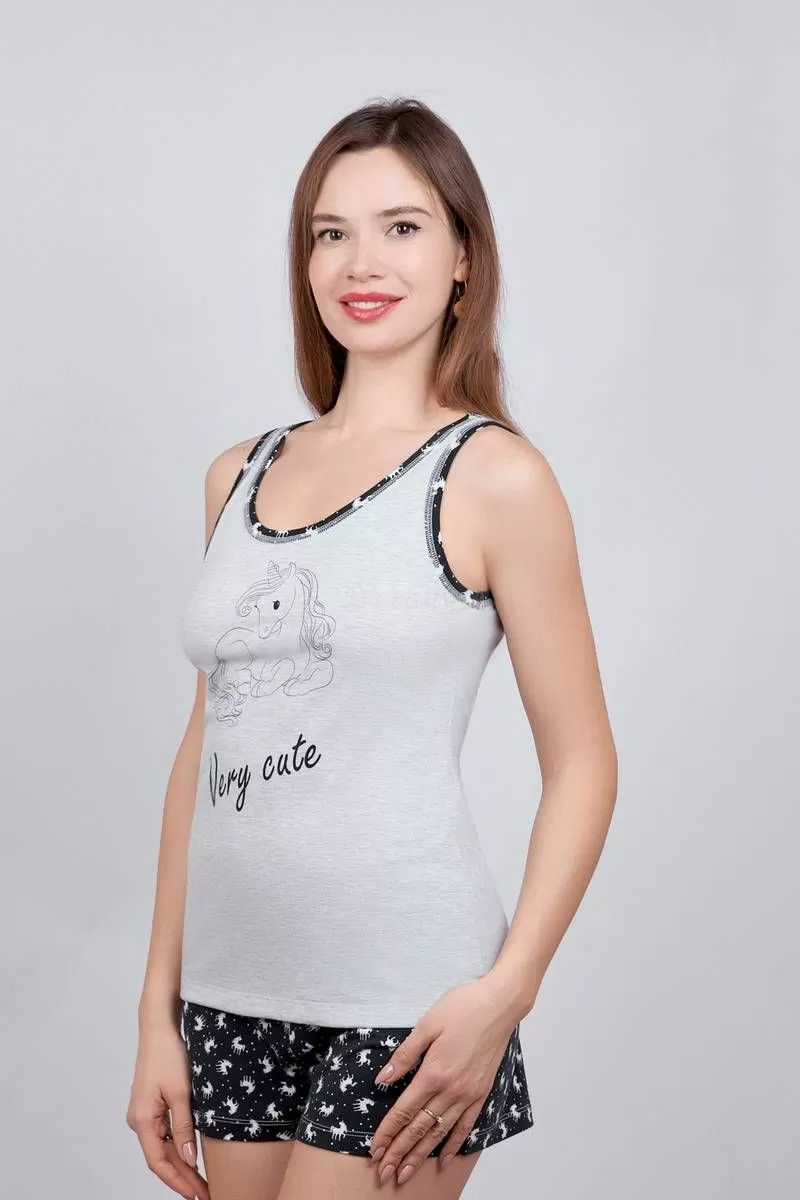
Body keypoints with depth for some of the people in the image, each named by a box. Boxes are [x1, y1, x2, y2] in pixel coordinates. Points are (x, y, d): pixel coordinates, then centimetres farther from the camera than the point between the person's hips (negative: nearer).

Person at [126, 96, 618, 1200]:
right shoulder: (240, 476, 10)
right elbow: (206, 748, 12)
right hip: (233, 987, 5)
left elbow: (582, 766, -4)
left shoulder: (492, 476, -5)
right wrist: (160, 1008, 10)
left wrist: (505, 993, -15)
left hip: (404, 1006, -5)